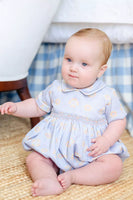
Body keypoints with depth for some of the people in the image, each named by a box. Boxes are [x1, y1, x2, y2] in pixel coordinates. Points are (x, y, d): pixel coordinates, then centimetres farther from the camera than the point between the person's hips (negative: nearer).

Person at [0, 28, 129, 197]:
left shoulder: (107, 95, -7)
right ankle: (51, 182, -38)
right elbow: (37, 106, 12)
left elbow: (118, 120, 0)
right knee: (34, 159, -17)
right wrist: (16, 108, -4)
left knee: (114, 165, -24)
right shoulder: (56, 89, 0)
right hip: (55, 148, 2)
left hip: (91, 150, -2)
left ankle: (72, 176, -22)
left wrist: (106, 140, -17)